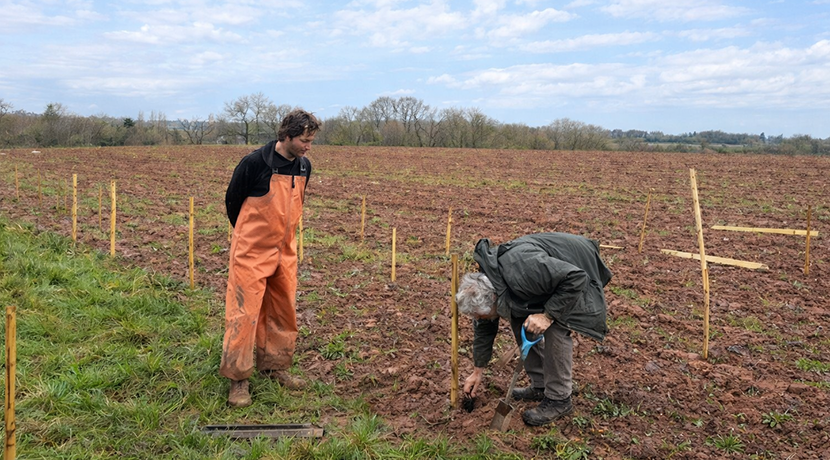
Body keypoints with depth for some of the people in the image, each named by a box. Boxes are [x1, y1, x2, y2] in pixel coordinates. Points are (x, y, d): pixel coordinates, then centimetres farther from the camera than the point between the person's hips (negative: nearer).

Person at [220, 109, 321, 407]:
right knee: (244, 312, -3)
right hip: (251, 252, -6)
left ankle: (274, 366, 29)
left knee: (283, 311, 12)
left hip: (285, 251, 7)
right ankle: (237, 378, 9)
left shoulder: (304, 166, 3)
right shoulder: (255, 163, -17)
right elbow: (232, 200, -3)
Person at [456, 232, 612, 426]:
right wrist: (477, 372, 8)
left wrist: (547, 315, -35)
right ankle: (540, 386, 15)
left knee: (556, 328, -21)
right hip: (551, 273, 8)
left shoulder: (522, 272, -42)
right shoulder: (484, 280, -13)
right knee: (519, 321, 1)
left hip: (577, 274, -8)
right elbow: (484, 329, 2)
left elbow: (575, 277, -35)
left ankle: (559, 398, -6)